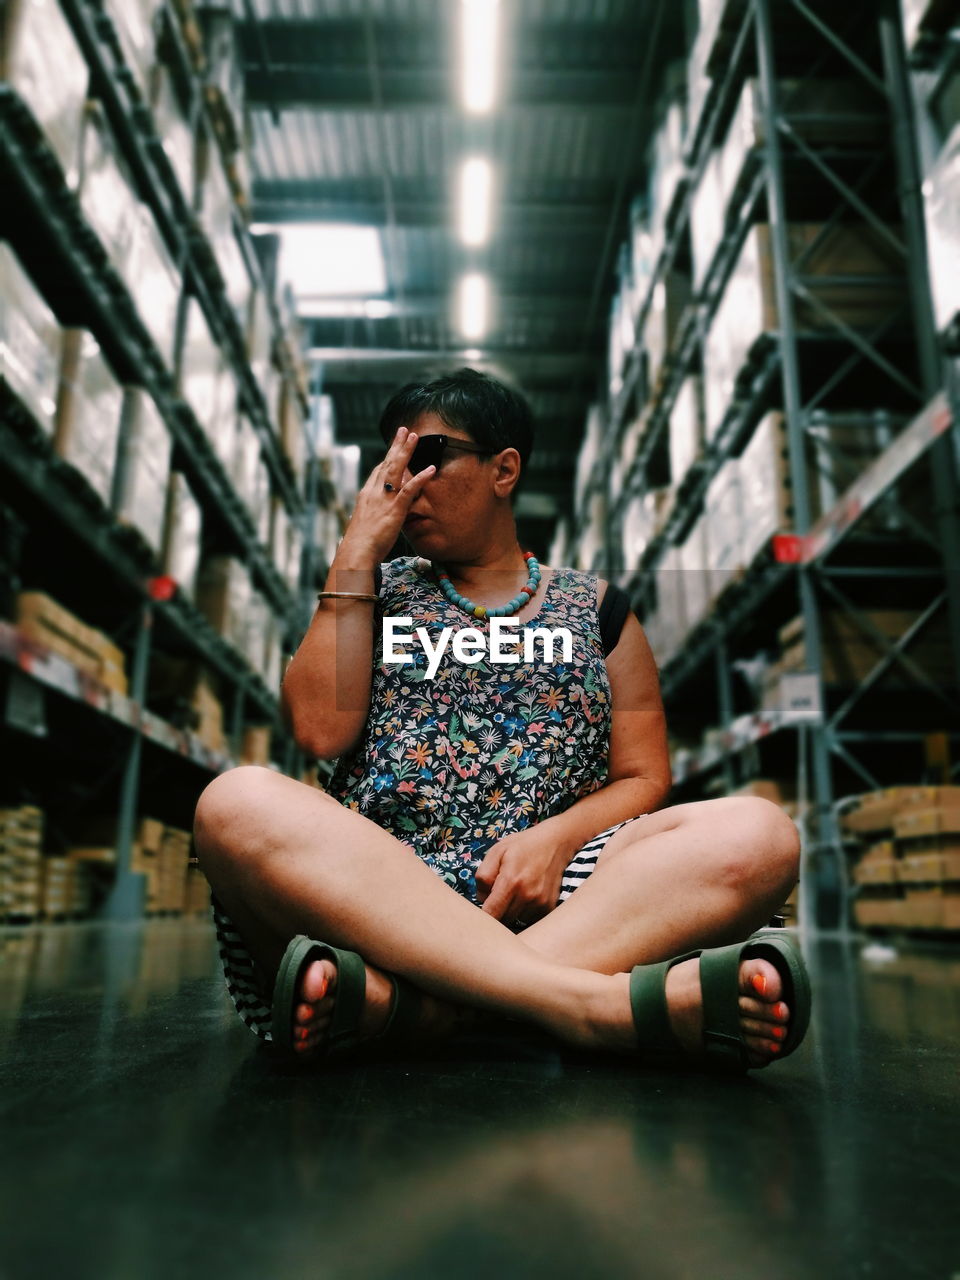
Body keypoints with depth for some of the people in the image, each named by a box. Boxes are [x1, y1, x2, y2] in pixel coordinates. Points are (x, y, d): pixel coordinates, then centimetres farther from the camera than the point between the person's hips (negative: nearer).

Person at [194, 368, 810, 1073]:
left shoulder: (592, 604, 19)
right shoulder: (378, 588, 21)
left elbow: (643, 778, 11)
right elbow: (320, 729, 3)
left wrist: (557, 836, -10)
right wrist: (358, 551, 4)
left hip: (545, 896, 1)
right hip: (373, 886, 0)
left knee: (757, 833, -25)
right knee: (241, 802, -31)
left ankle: (396, 1000, -37)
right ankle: (596, 1001, -38)